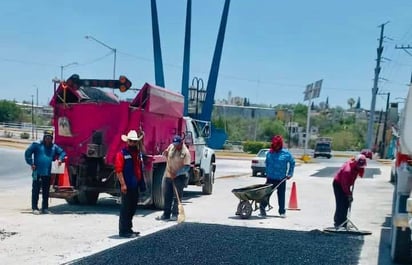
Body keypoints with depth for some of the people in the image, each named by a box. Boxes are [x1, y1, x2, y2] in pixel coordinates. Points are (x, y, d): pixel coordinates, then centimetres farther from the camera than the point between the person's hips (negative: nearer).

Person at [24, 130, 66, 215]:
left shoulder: (54, 147, 12)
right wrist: (31, 163, -8)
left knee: (46, 192, 9)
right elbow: (27, 153, -3)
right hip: (37, 172, -4)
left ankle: (45, 208, 17)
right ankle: (34, 208, 3)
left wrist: (60, 159, 1)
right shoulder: (37, 144, -1)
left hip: (48, 173, 4)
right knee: (36, 190, -2)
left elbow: (62, 152, 21)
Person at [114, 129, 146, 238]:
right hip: (127, 186, -8)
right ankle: (123, 231, 2)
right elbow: (118, 170, -16)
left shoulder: (138, 153, 15)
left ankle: (128, 229, 28)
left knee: (133, 208, 16)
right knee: (125, 208, -3)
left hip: (135, 186, 8)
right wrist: (123, 184, -22)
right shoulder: (122, 154, -9)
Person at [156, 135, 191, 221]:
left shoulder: (185, 152, -15)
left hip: (179, 177, -6)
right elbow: (166, 154, 22)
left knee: (177, 197, -2)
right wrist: (165, 154, -2)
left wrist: (176, 173, -27)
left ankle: (175, 215, 4)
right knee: (167, 196, 10)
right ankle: (166, 214, 17)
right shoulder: (171, 146, 1)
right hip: (168, 175, 6)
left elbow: (187, 167, -20)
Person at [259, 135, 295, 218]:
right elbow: (267, 163, 15)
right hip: (270, 178, 1)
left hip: (281, 179, -1)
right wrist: (267, 173, 11)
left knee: (281, 195, 7)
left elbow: (292, 163, 7)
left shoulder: (286, 153, -4)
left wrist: (290, 174, 5)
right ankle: (262, 208, 3)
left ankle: (282, 211, 18)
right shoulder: (269, 153, 2)